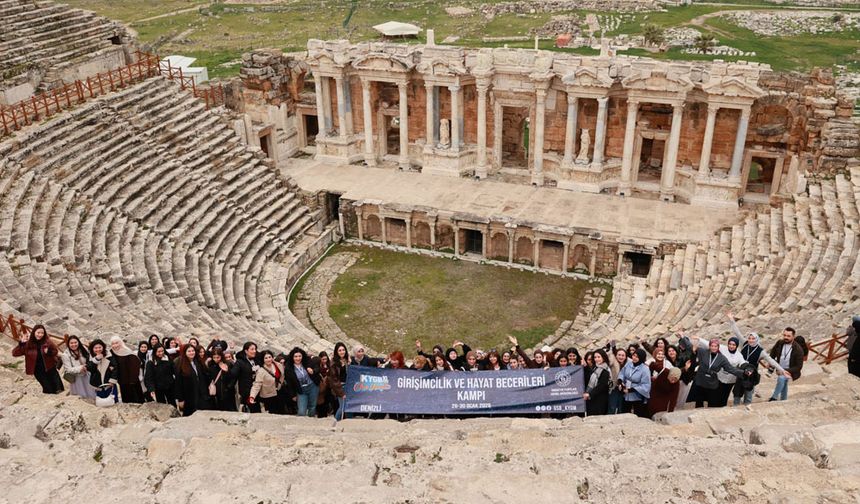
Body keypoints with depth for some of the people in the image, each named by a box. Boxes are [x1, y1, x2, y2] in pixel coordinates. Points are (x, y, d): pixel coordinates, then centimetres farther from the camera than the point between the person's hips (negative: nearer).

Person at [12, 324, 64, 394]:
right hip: (38, 371, -1)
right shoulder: (28, 344, -8)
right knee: (48, 390, -1)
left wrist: (49, 352, -17)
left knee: (58, 389, 0)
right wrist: (21, 343, -24)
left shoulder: (47, 342, -5)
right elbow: (14, 353, -10)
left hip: (50, 368, 1)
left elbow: (56, 351, 6)